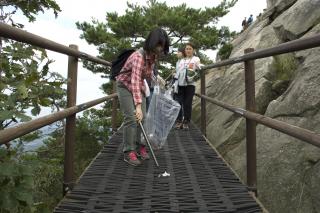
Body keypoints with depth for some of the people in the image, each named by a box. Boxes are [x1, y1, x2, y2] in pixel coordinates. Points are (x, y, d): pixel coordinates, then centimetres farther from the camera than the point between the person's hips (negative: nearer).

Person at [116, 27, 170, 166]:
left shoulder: (154, 55, -7)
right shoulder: (139, 56, -31)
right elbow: (135, 80, -42)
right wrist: (138, 105, -49)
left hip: (139, 86, 7)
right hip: (126, 86, -7)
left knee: (142, 117, 4)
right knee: (131, 118, -14)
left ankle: (139, 147, 17)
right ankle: (128, 152, -6)